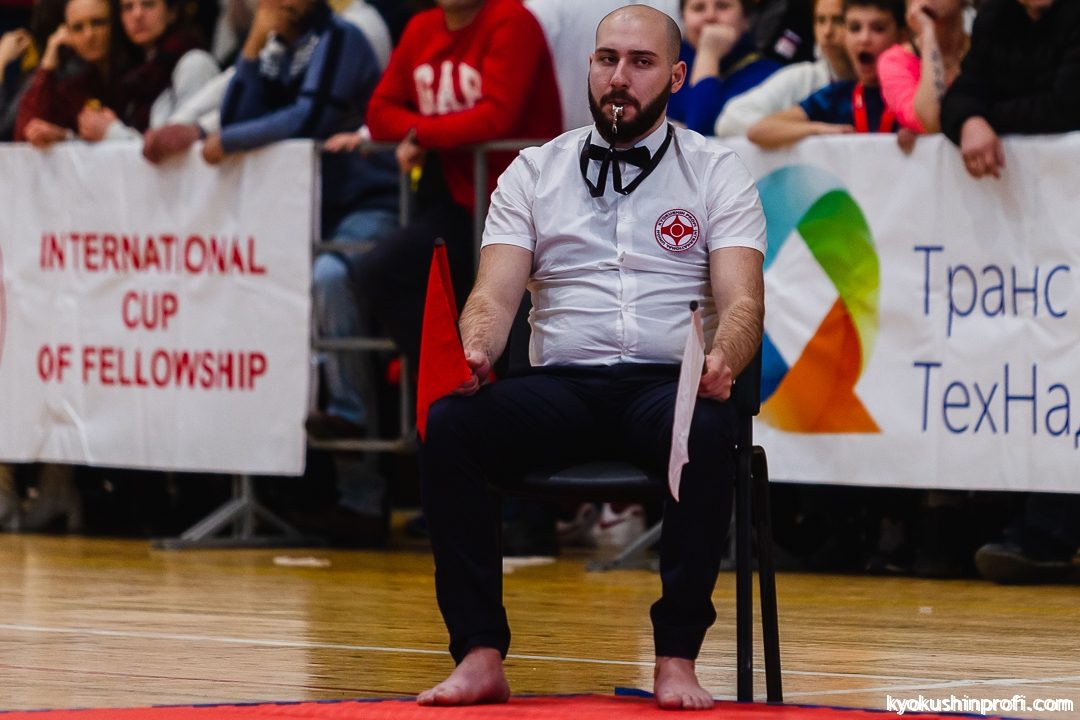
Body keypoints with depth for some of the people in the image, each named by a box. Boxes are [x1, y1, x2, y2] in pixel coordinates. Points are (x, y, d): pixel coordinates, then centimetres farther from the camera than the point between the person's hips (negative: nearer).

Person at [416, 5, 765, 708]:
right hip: (559, 384, 2)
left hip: (667, 384, -2)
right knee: (448, 424, -28)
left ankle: (677, 659, -32)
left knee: (707, 433, -38)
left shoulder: (718, 174, 10)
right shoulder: (534, 173, 15)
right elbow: (496, 293, 5)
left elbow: (742, 300, -2)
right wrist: (475, 351, -20)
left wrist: (722, 360, -26)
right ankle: (481, 657, -27)